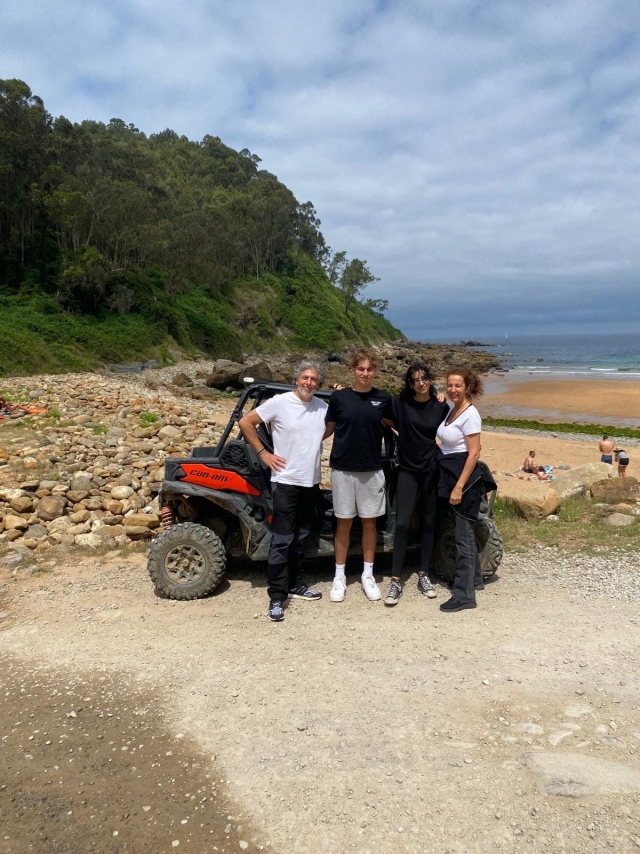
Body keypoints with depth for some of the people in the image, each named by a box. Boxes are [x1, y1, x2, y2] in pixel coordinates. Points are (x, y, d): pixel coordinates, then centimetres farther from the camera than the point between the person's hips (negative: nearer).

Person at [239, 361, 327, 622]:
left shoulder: (323, 407, 4)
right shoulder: (279, 402, -10)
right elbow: (245, 423, -6)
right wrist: (263, 453, -8)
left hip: (312, 482, 5)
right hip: (286, 482, -5)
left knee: (301, 539, 17)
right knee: (282, 541, -4)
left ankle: (295, 584, 31)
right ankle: (276, 596, 4)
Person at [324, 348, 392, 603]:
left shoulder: (384, 399, -1)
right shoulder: (338, 397, -4)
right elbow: (328, 428, 5)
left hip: (372, 469, 1)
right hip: (342, 468, -1)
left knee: (369, 522, 10)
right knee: (344, 522, 7)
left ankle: (368, 575, 24)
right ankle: (339, 577, 19)